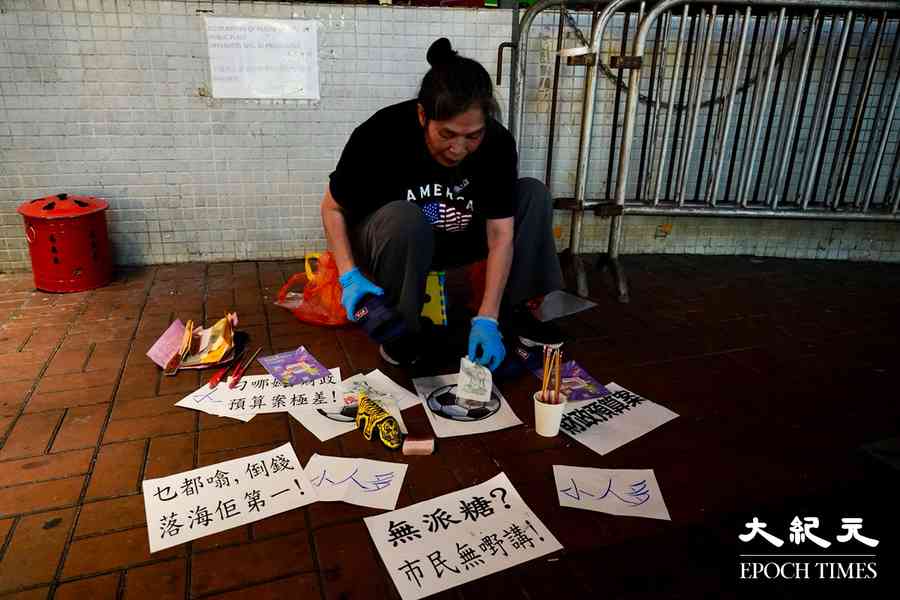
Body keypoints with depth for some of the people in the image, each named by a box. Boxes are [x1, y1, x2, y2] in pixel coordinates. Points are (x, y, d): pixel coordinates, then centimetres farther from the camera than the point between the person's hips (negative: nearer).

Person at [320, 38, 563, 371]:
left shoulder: (498, 143, -21)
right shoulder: (380, 136, -29)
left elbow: (501, 236, -21)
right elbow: (332, 207, -14)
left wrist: (487, 320, -29)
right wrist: (350, 276, -26)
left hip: (454, 241, 3)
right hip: (388, 239, -3)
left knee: (534, 194, -14)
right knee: (405, 218, -38)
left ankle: (511, 315, -9)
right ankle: (399, 330, -15)